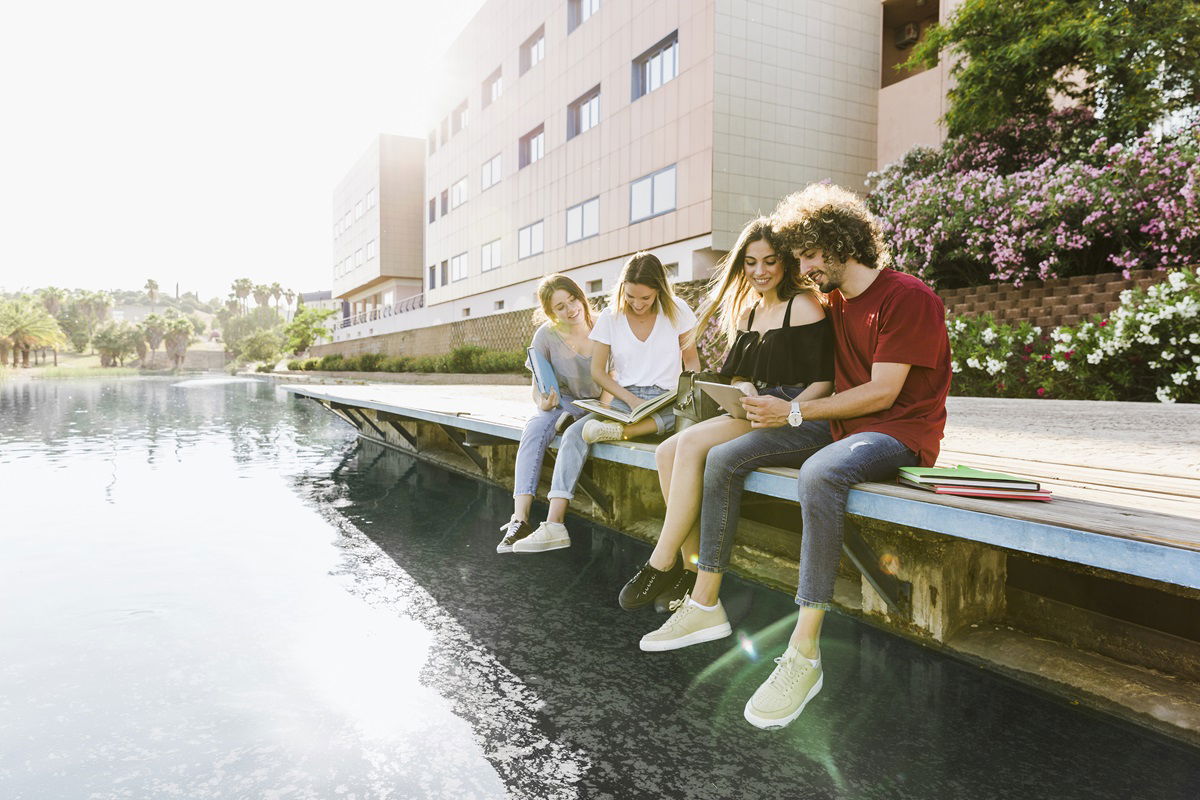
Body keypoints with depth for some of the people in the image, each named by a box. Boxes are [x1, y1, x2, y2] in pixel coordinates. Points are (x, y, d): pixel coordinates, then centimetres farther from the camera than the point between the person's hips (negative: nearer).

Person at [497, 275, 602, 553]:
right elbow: (537, 387, -5)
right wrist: (543, 404, -29)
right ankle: (519, 520, -41)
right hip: (564, 402, -2)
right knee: (533, 429, -31)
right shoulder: (546, 336, -8)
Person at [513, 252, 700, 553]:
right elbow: (597, 372, 2)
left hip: (667, 402, 0)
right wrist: (631, 400, -12)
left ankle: (617, 429, -40)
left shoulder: (676, 312, 1)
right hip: (622, 398, 1)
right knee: (574, 433, -25)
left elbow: (692, 362, 9)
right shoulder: (610, 317, 1)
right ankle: (554, 526, -32)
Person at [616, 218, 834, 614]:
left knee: (691, 442, -25)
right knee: (666, 452, -14)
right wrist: (743, 389, -5)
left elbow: (824, 381, -10)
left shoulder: (803, 304, -5)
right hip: (750, 414, 8)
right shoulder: (747, 311, 19)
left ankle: (662, 564, -16)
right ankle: (692, 566, -13)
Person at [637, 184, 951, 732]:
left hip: (899, 432, -8)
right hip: (838, 425, 8)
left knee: (819, 473, -41)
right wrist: (771, 407, 1)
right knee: (723, 458, -6)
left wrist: (794, 413, -18)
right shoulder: (834, 300, 15)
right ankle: (705, 604, -3)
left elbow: (882, 392, -18)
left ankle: (804, 654, -35)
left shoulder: (907, 297, -12)